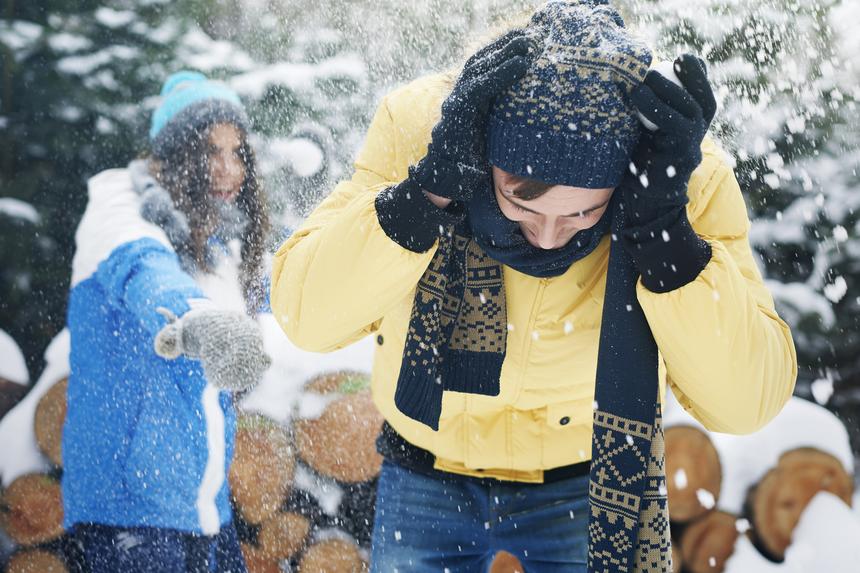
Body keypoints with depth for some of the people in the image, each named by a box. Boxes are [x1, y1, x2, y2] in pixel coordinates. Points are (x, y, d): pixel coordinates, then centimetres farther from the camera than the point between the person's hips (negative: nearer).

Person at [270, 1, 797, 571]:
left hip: (593, 479, 0)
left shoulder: (686, 175, -23)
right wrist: (428, 190, -39)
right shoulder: (418, 125, -23)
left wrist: (665, 229, -37)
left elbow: (747, 399, -27)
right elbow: (304, 313, -27)